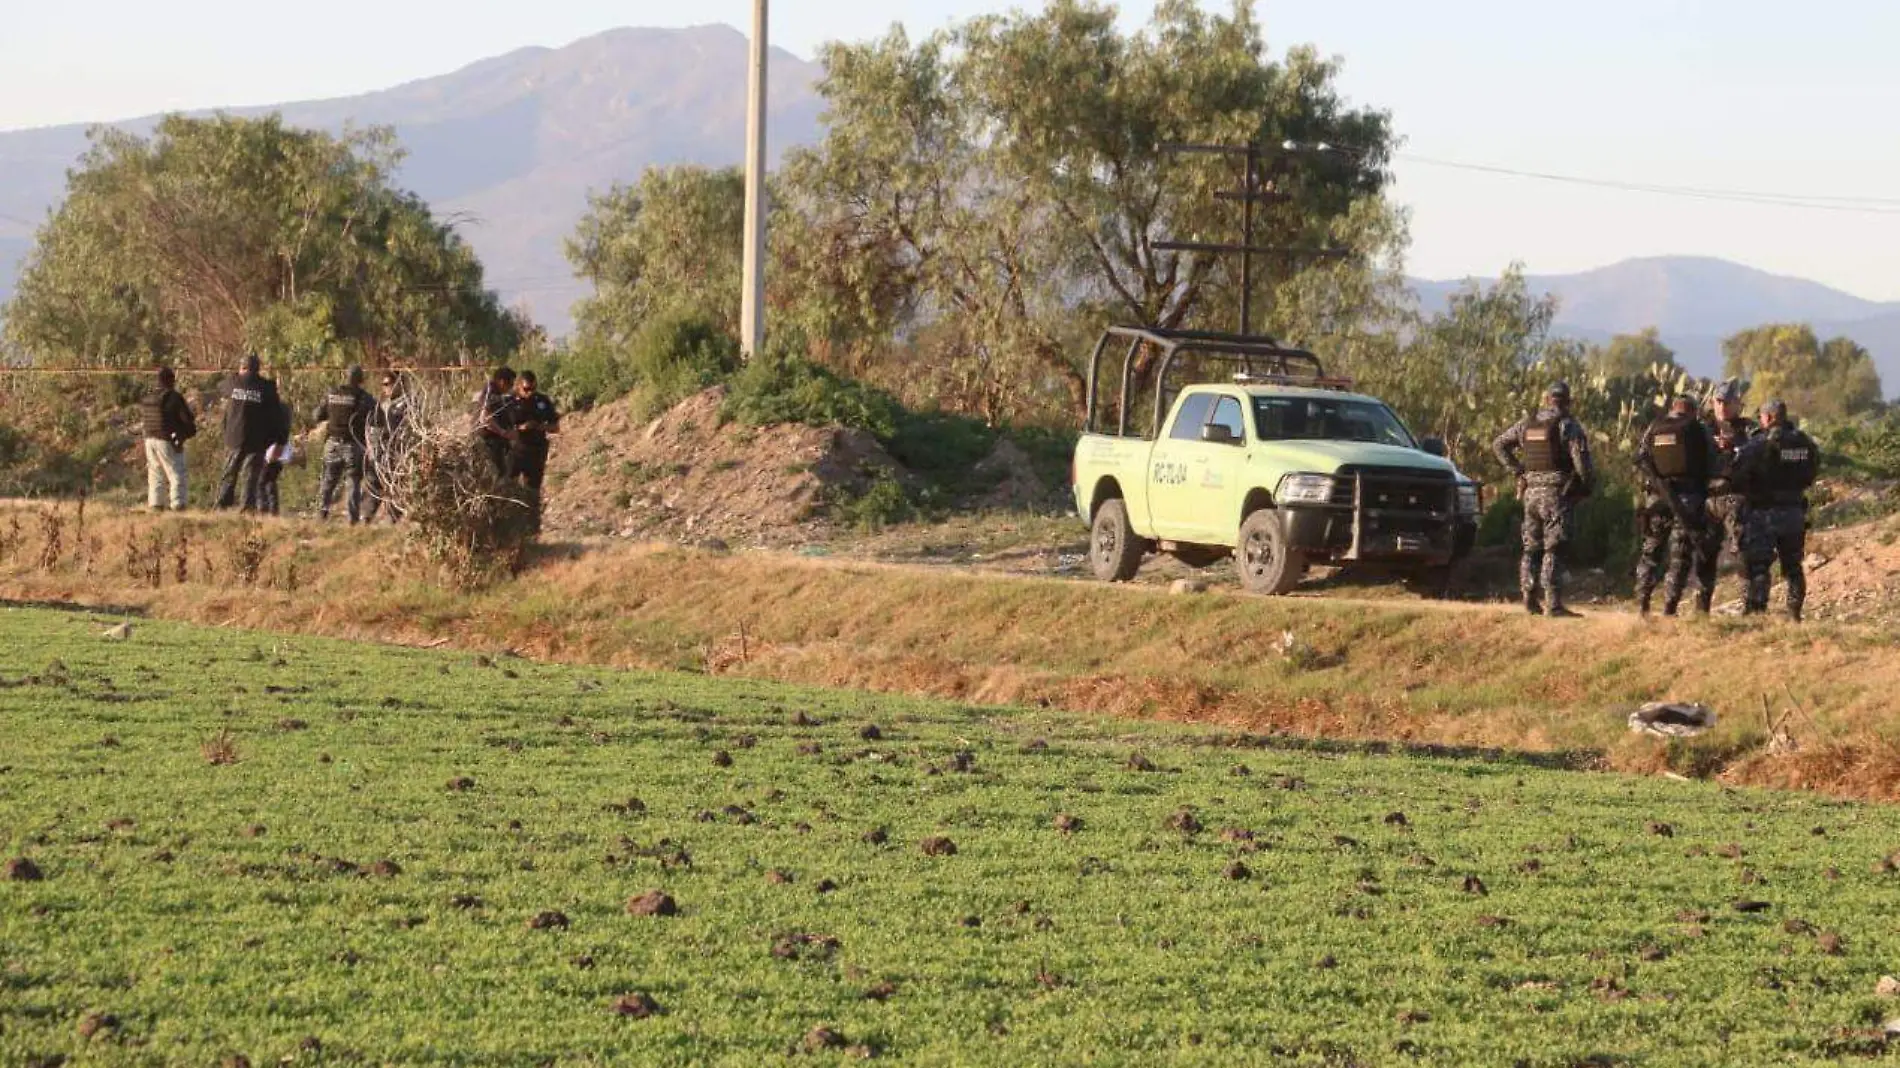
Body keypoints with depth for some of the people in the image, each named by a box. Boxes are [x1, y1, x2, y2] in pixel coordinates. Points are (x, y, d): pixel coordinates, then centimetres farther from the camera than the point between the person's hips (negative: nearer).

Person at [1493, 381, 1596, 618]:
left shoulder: (1527, 424, 10)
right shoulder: (1568, 425, -8)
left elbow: (1499, 445, 18)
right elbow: (1581, 459, -14)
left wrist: (1517, 470, 15)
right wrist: (1589, 486, 1)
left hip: (1531, 492, 5)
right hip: (1557, 492, -5)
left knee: (1532, 549, 14)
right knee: (1553, 550, -9)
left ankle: (1531, 600, 14)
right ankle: (1553, 605, -14)